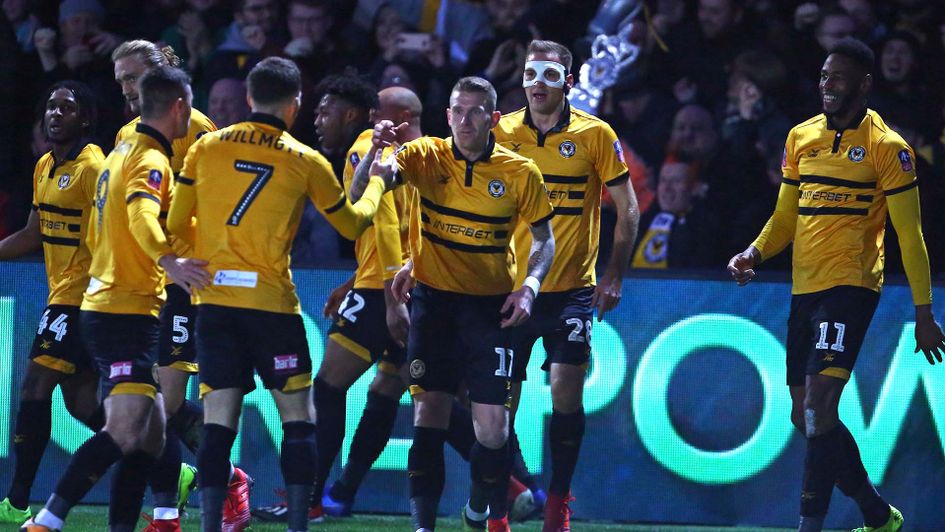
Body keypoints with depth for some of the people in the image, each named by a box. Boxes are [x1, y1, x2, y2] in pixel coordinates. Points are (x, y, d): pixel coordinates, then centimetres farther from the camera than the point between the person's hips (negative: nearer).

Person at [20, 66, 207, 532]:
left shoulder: (122, 153, 18)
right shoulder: (151, 160, -11)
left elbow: (98, 234, 28)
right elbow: (141, 217, -32)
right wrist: (168, 261, -48)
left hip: (104, 305, 10)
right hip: (126, 313, -10)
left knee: (150, 435, 10)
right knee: (125, 430, -18)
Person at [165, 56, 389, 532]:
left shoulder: (206, 148, 5)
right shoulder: (304, 161, 1)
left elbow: (176, 224, 8)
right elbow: (352, 224, 14)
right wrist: (374, 186, 32)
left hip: (213, 299, 2)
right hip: (271, 300, -2)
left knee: (218, 424, 2)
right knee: (298, 419, 7)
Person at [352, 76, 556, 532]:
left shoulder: (520, 173, -5)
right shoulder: (426, 156, -4)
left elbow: (544, 239, 6)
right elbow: (359, 192, -16)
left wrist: (529, 287, -12)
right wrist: (376, 154, -37)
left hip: (490, 305, -1)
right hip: (433, 300, 1)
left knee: (492, 426, -6)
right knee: (429, 413, -5)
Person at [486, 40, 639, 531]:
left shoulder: (595, 135, -2)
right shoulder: (501, 133, 2)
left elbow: (627, 209, 3)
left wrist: (614, 277, -4)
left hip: (572, 288, -2)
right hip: (510, 286, 2)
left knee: (566, 393, -11)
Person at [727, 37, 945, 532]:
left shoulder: (887, 147, -6)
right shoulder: (801, 137, 12)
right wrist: (755, 252, 0)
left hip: (850, 287, -7)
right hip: (804, 288, 7)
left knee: (818, 405, -21)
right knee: (805, 417, 10)